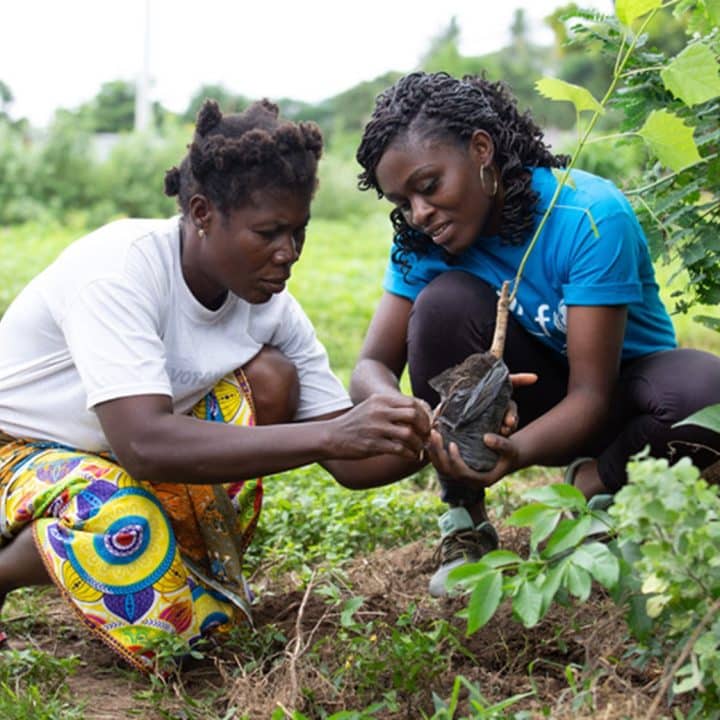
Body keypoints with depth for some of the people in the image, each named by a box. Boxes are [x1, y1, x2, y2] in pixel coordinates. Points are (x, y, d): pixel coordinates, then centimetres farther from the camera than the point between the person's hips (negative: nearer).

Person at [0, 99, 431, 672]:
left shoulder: (273, 309, -13)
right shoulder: (120, 269, -31)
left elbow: (349, 463, -11)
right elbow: (143, 446, -43)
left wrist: (428, 440, -33)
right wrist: (331, 434, -47)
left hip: (124, 459, 5)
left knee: (269, 377, -17)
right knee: (126, 525, -37)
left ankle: (195, 562, -1)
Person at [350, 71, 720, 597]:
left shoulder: (590, 215, -28)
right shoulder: (423, 241, -13)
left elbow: (591, 394, -29)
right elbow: (372, 366, -15)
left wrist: (515, 453, -48)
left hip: (619, 386, -3)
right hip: (538, 391, 3)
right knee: (446, 300, -26)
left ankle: (594, 484, -5)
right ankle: (465, 525, -12)